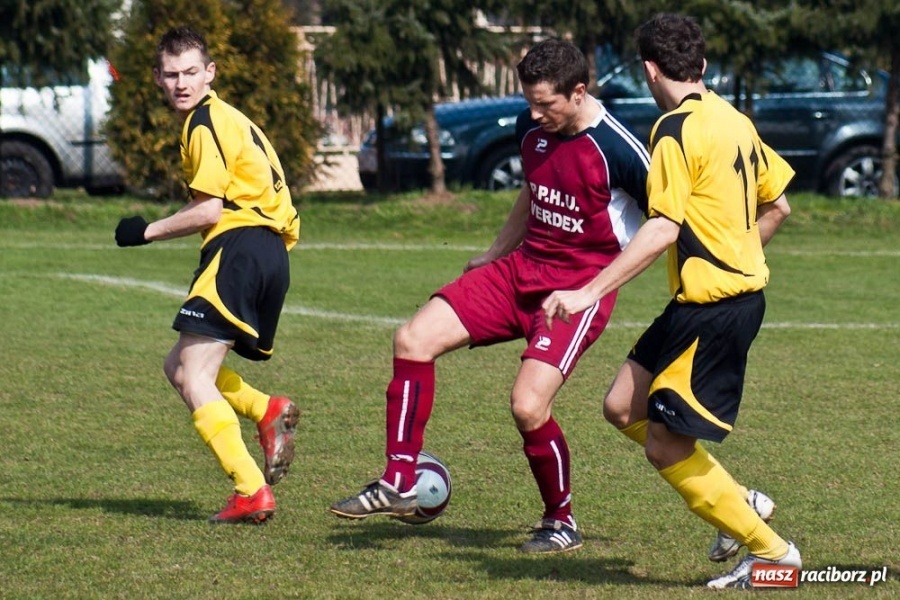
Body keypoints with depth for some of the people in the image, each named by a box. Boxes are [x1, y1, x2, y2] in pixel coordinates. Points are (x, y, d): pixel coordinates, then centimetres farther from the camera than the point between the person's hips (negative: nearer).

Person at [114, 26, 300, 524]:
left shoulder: (204, 124, -7)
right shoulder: (225, 119, 24)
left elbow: (208, 210, -13)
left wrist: (147, 232, -3)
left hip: (240, 250, -10)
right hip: (270, 250, 10)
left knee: (193, 376, -13)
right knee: (179, 367, 17)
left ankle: (252, 493, -22)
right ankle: (267, 412, -1)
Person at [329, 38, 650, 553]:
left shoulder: (617, 148, -20)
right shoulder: (531, 128, 3)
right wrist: (492, 256, 28)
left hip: (581, 287, -8)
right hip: (524, 266, 8)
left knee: (528, 406, -21)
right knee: (414, 340, -5)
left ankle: (563, 523, 6)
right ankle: (399, 485, 3)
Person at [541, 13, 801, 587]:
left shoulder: (676, 131, -15)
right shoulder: (733, 119, 10)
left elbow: (663, 229, -24)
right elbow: (778, 204, 18)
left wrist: (589, 293, -25)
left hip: (712, 308, -9)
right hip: (741, 288, 9)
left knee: (666, 447, -3)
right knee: (623, 408, 13)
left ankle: (772, 551, 5)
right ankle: (738, 501, 16)